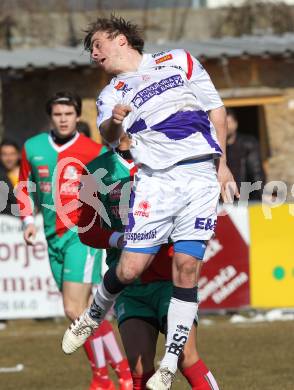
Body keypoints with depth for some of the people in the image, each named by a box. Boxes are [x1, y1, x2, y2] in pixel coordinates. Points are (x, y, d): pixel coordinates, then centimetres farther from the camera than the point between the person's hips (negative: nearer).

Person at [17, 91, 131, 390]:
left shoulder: (94, 151, -7)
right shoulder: (33, 148, 7)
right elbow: (23, 186, 20)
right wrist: (27, 220, 8)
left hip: (82, 234, -6)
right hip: (54, 238, 6)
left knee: (75, 310, -15)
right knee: (87, 311, 10)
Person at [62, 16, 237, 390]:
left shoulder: (178, 61, 13)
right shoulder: (111, 95, 11)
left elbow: (216, 109, 16)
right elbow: (108, 137, -8)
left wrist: (222, 163, 9)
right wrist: (114, 121, -30)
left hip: (200, 176, 0)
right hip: (155, 179, 0)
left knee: (186, 268, -8)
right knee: (130, 268, -9)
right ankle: (92, 318, 22)